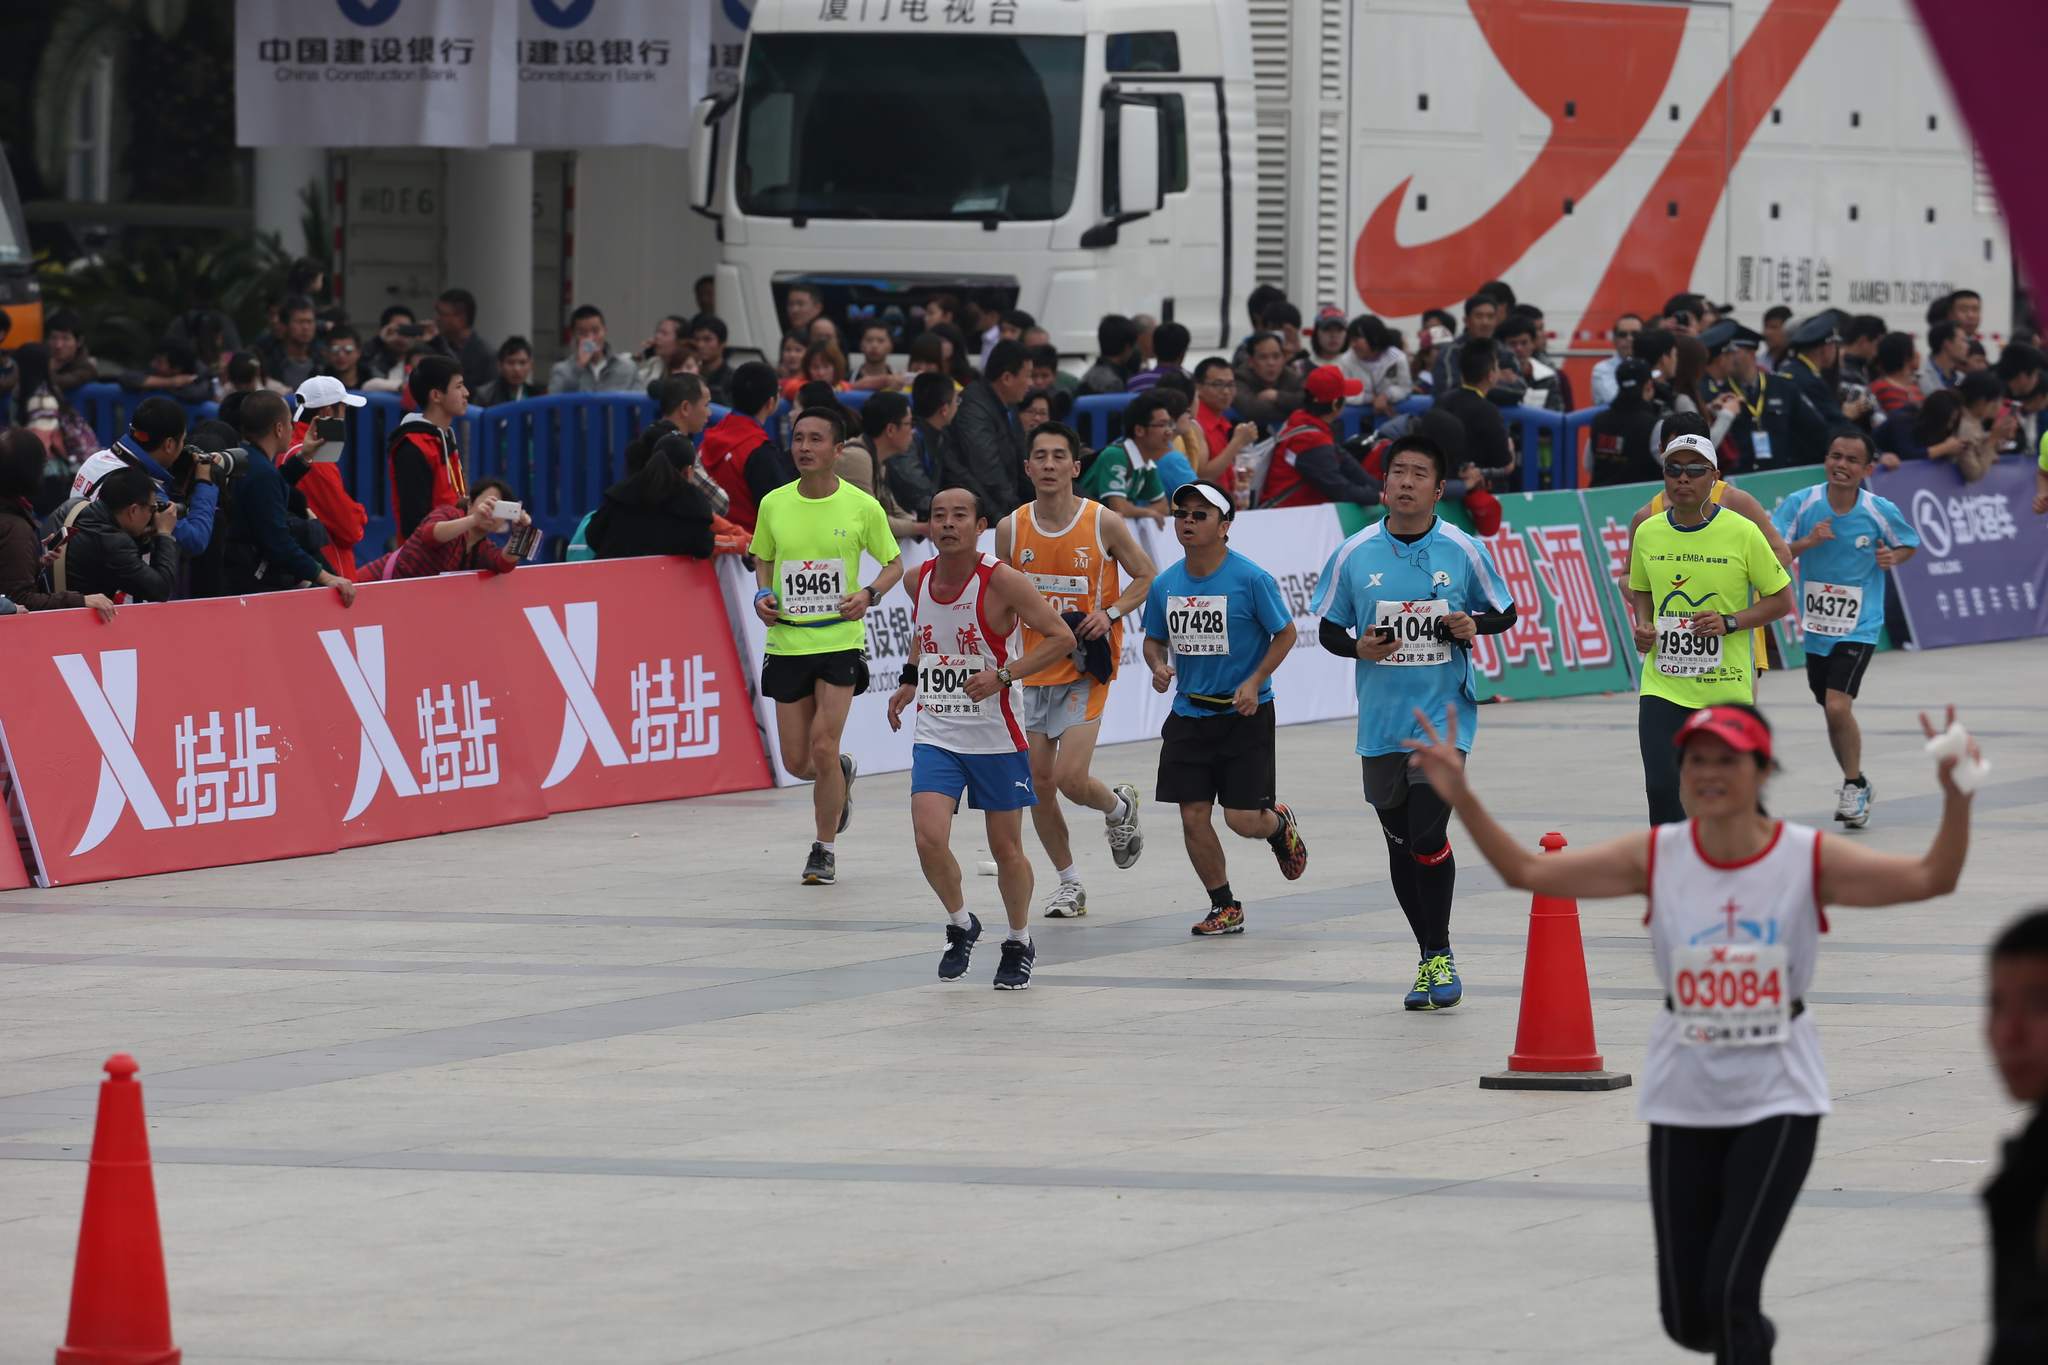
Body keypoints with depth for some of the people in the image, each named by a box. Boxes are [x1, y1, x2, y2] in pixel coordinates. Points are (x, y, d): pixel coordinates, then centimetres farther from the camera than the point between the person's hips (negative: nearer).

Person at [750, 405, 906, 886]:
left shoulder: (862, 507, -5)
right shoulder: (774, 505, 2)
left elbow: (894, 563, 7)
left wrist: (869, 594, -11)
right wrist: (764, 594, -1)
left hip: (840, 641, -3)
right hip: (787, 642, 3)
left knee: (823, 747, -13)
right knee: (797, 762, 4)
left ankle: (825, 850, 4)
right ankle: (842, 774, 40)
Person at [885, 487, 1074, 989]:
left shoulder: (1000, 581, -14)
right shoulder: (920, 581, 2)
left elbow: (1061, 637, -13)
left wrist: (1003, 674, -22)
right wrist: (910, 680, 13)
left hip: (995, 736, -3)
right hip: (935, 735, 3)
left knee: (1006, 849, 8)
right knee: (929, 839, -14)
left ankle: (1019, 944, 29)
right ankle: (960, 924, 12)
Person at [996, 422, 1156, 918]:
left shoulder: (1103, 523, -8)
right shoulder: (1011, 529, 0)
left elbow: (1147, 578, 2)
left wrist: (1111, 614, -13)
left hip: (1085, 670, -3)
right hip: (1032, 669, 3)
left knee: (1070, 779, -15)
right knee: (1038, 785, 2)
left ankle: (1119, 808, 20)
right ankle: (1069, 884, 19)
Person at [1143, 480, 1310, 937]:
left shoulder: (1251, 580, -12)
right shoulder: (1165, 585, 2)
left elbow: (1285, 634, -4)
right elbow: (1154, 639, 15)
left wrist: (1254, 683, -15)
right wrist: (1159, 667, -8)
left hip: (1244, 715, -4)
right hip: (1189, 714, 4)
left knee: (1243, 820, -5)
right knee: (1193, 816, -1)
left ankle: (1280, 824, 33)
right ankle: (1224, 906, 17)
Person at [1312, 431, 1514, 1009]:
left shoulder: (1465, 551, -3)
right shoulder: (1354, 555, 0)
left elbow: (1505, 612, 9)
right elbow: (1327, 629, 9)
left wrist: (1475, 627, -12)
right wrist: (1358, 647, -12)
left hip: (1443, 718, -3)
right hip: (1381, 723, 3)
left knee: (1428, 837, -15)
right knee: (1401, 846, 10)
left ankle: (1440, 956, 3)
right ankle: (1430, 960, 26)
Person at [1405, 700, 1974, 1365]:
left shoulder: (1809, 858, -11)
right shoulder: (1656, 856, -6)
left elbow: (1930, 879, -20)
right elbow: (1527, 871, -5)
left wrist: (1956, 799, -37)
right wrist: (1462, 798, -17)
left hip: (1777, 1102, -3)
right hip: (1684, 1103, 3)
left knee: (1730, 1291, -15)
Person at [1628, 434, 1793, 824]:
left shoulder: (1742, 532, -8)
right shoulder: (1647, 532, 3)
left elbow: (1781, 599, -2)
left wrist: (1729, 622, -16)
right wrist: (1643, 626, 1)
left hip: (1726, 686, -2)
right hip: (1663, 686, 2)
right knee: (1661, 789, -11)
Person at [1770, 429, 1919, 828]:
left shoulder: (1881, 511, -10)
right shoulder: (1801, 504, -9)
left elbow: (1910, 544, 10)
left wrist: (1894, 557, -12)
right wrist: (1807, 542, -28)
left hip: (1858, 627, -3)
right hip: (1816, 626, 3)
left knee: (1838, 707, -18)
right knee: (1833, 714, 14)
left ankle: (1854, 785, 3)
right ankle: (1855, 786, 35)